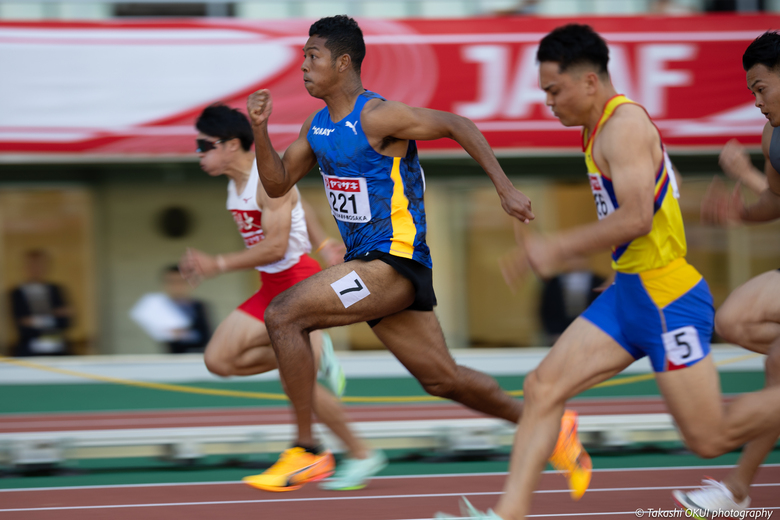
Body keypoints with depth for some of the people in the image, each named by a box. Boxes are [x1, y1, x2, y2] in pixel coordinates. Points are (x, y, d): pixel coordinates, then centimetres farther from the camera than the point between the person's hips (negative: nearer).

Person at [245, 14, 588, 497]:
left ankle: (306, 448, -13)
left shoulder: (376, 117, -14)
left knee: (284, 314, -19)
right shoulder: (318, 127, 11)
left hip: (396, 262, -9)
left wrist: (506, 189, -15)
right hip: (370, 266, 9)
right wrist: (260, 130, -1)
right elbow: (278, 184, 15)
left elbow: (457, 125, -12)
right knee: (442, 377, 12)